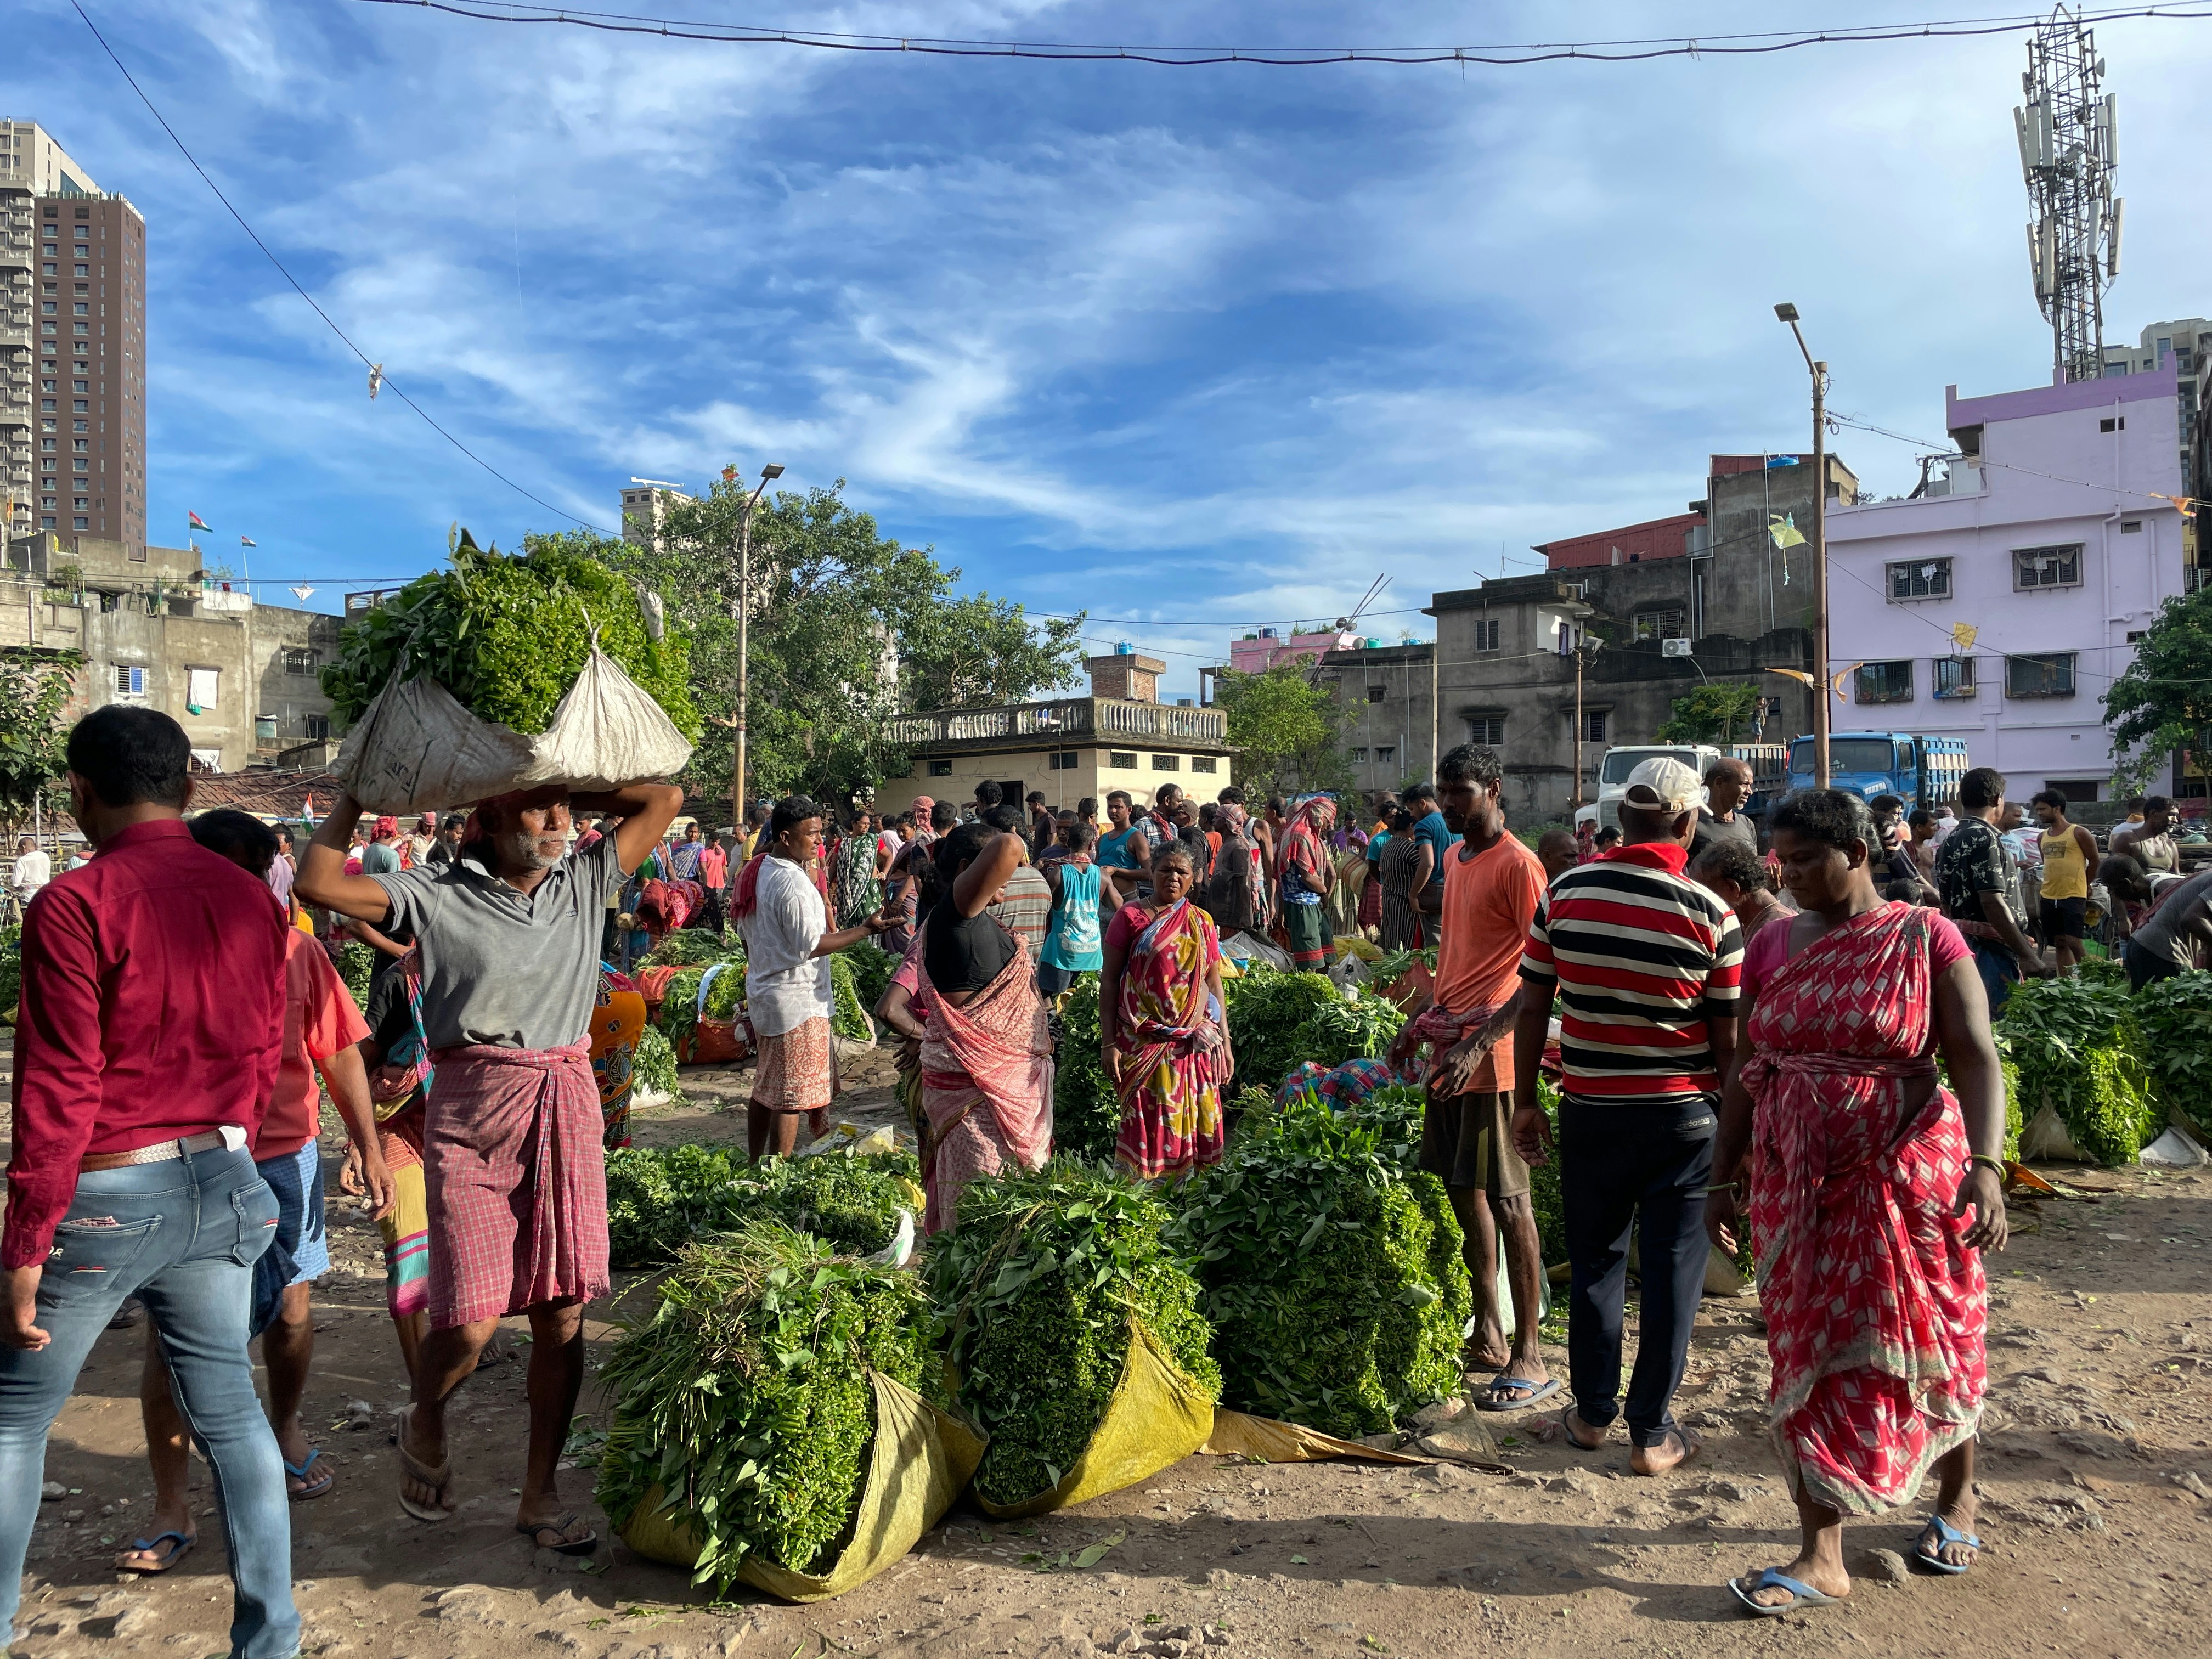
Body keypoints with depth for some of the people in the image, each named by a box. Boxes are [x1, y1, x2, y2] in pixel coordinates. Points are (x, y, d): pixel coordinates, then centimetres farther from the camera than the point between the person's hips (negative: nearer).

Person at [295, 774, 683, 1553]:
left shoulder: (585, 883, 8)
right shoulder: (440, 896, -2)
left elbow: (664, 799, 11)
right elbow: (319, 883, -11)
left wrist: (566, 790, 11)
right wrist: (357, 795, 1)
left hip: (567, 1109, 4)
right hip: (472, 1116, -3)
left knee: (561, 1314, 7)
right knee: (470, 1322, -5)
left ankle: (540, 1494, 24)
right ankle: (424, 1428, 32)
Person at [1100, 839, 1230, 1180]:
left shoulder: (1202, 922, 10)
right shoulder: (1131, 916, -1)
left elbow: (1214, 984, 13)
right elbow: (1108, 980, -2)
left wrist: (1225, 1043, 8)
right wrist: (1108, 1043, -7)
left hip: (1195, 1042, 3)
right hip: (1143, 1042, -3)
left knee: (1195, 1126, 5)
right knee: (1147, 1126, -1)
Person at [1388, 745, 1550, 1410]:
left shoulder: (1518, 865, -13)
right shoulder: (1455, 858, 14)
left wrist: (1478, 1043, -24)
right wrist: (1421, 1017, 20)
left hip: (1492, 1055, -9)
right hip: (1449, 1045, 9)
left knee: (1508, 1202, -3)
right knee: (1464, 1192, 14)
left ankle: (1529, 1359, 6)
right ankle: (1489, 1336, 26)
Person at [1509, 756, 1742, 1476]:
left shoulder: (1565, 893, -5)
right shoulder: (1710, 915, -11)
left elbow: (1530, 1008, 0)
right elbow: (1730, 1042, -6)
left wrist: (1525, 1100, 10)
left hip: (1589, 1110, 2)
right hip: (1682, 1115, -2)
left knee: (1595, 1259, 16)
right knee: (1672, 1268, 10)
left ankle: (1592, 1412, 28)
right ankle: (1651, 1432, 19)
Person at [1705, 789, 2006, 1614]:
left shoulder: (1923, 938, -6)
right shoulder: (1772, 946, 5)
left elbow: (1975, 1057, -13)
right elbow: (1745, 1071, 9)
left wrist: (1986, 1163, -26)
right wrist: (1725, 1175, 8)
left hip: (1904, 1174, -3)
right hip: (1796, 1182, 3)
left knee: (1924, 1342, 13)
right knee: (1809, 1352, 5)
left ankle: (1957, 1497, 41)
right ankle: (1821, 1556, 12)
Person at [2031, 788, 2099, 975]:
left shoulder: (2078, 833, -4)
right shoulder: (2042, 838, 12)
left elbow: (2094, 862, 3)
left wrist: (2082, 885, 10)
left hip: (2074, 897, -6)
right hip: (2049, 898, 6)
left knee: (2073, 942, -11)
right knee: (2059, 944, 8)